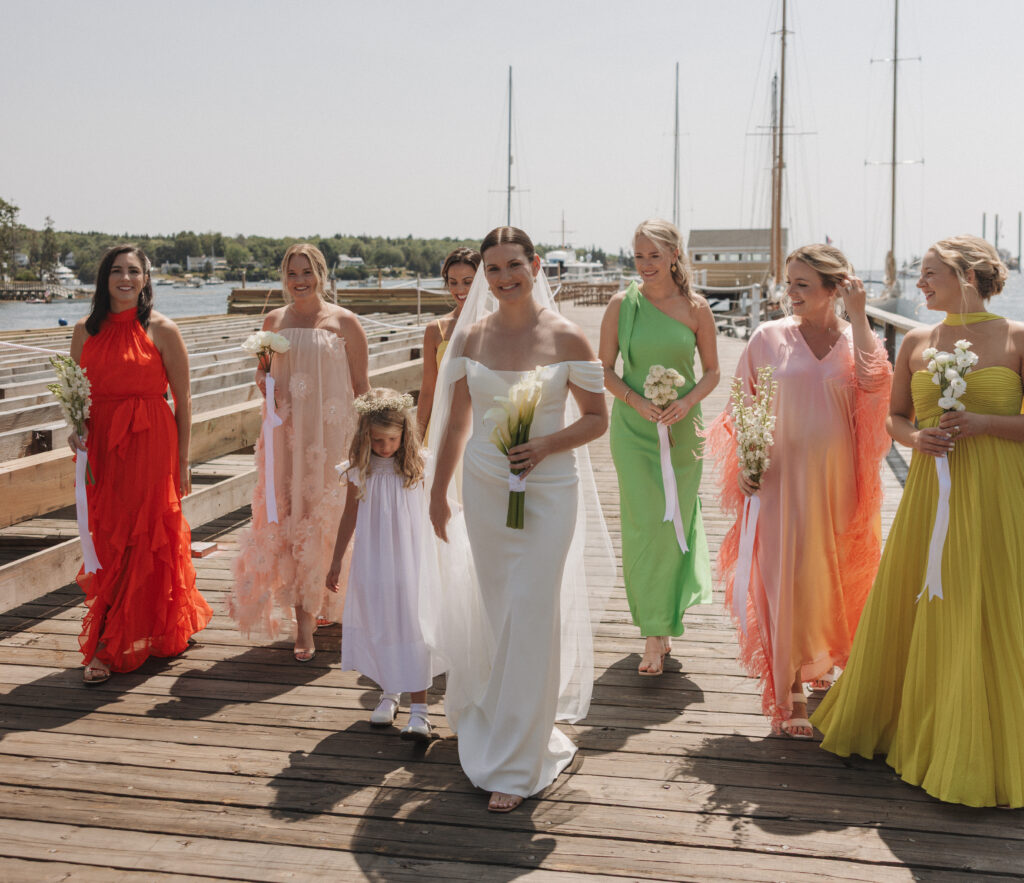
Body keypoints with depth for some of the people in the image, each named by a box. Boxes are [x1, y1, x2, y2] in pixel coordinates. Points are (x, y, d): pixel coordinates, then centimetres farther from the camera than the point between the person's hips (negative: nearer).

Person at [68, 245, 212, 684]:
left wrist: (182, 460, -3)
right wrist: (74, 429, -4)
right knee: (105, 538, 6)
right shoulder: (86, 330, 8)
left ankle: (107, 645, 5)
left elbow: (183, 400, -2)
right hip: (99, 446, 4)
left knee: (141, 537, -2)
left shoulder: (162, 330, -3)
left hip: (150, 444, -4)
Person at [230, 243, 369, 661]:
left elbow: (361, 386, 2)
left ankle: (307, 613, 8)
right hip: (285, 434, 3)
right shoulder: (274, 321, 10)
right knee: (286, 514, -1)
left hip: (331, 433, -3)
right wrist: (263, 381, -1)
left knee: (324, 516, -3)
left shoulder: (344, 322, 0)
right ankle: (305, 619, 7)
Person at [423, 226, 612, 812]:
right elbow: (456, 420, 12)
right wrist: (438, 491, 15)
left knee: (530, 615, -5)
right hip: (484, 489, 4)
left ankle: (515, 762, 6)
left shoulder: (566, 337, -6)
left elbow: (597, 418, -1)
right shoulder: (470, 337, 4)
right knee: (494, 613, 12)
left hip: (548, 489, -3)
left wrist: (547, 444, -18)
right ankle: (519, 725, 36)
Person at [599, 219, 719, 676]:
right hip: (633, 429, -1)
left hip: (682, 429, 1)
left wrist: (687, 402, -13)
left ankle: (666, 622, 31)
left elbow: (712, 371, 5)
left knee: (675, 523, 9)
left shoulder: (695, 308, -2)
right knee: (644, 524, -6)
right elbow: (604, 369, 2)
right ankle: (655, 633, 4)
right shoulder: (622, 304, -3)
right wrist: (636, 401, -14)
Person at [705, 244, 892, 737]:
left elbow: (874, 380, -20)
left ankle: (822, 661, 41)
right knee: (786, 576, -1)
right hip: (781, 476, -1)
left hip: (835, 478, 1)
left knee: (830, 574, 14)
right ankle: (790, 695, 10)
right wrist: (744, 465, -6)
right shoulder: (768, 338, -1)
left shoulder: (855, 338, 2)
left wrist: (857, 315, -16)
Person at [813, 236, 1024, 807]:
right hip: (931, 492, 3)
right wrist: (917, 437, -6)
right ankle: (911, 725, 30)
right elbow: (896, 417, 14)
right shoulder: (916, 343, 8)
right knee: (916, 609, 9)